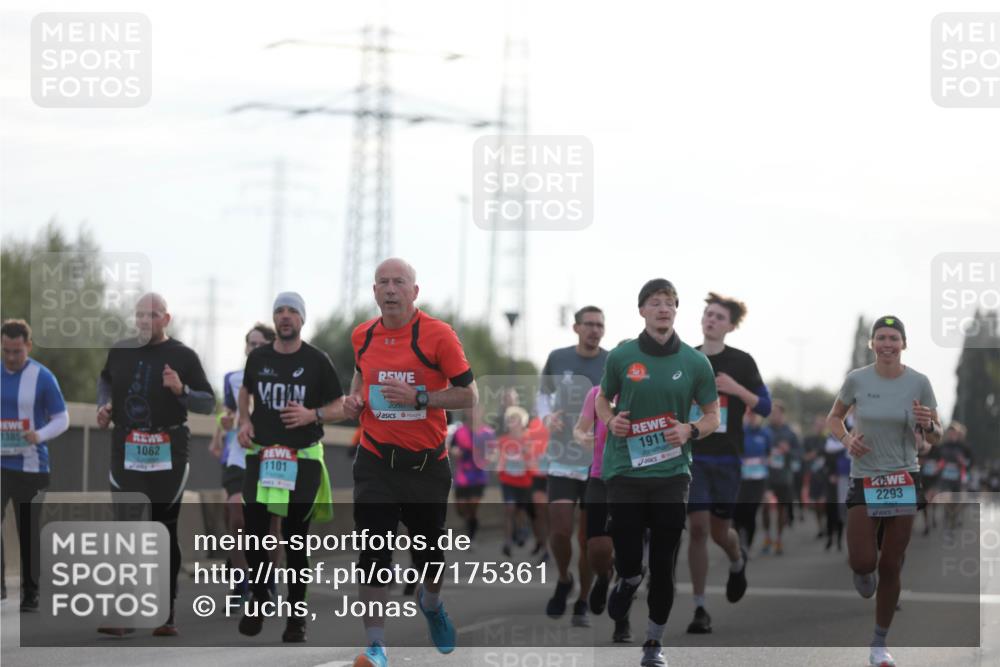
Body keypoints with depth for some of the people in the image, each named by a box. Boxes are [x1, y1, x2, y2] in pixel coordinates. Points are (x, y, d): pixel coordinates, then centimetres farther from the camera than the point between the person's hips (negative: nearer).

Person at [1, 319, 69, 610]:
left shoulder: (42, 378, -5)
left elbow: (62, 419, -2)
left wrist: (39, 435, -21)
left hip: (30, 465, -3)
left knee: (28, 531, 3)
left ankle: (31, 594, 12)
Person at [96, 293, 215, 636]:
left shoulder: (182, 356, -4)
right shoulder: (119, 351, 7)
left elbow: (209, 403, -2)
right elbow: (106, 380, 28)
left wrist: (181, 391, -20)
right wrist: (104, 405, 9)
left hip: (168, 453, -3)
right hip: (126, 450, 3)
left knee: (165, 532, 3)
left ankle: (166, 614, 10)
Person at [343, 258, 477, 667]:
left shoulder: (438, 335, -11)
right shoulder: (363, 336, 3)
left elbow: (468, 395, -9)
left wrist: (419, 397, -21)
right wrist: (355, 399, 3)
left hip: (425, 462, -2)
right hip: (375, 461, 2)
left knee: (430, 550, 14)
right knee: (373, 555, -9)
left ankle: (431, 603, 48)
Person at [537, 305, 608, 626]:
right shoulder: (558, 358, 3)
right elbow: (543, 393, 19)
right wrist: (546, 416, -1)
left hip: (600, 463, 0)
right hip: (563, 459, 0)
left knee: (588, 538, 2)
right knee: (559, 530, -13)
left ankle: (582, 605, 18)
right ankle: (563, 580, 17)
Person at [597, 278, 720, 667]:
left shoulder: (695, 362, 0)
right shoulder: (621, 357, 0)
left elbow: (713, 417, 7)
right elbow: (603, 399, 15)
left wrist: (690, 431, -13)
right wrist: (610, 420, -7)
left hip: (671, 472, 0)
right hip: (624, 470, 0)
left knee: (664, 564, 2)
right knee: (627, 557, -2)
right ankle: (629, 580, 36)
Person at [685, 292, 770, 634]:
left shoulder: (741, 362, -1)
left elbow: (765, 407, -2)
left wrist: (738, 389, -18)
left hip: (727, 458, -1)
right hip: (692, 456, 1)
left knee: (720, 531, 5)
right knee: (698, 527, -10)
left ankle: (737, 562, 43)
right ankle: (700, 609, -5)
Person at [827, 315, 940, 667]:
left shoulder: (919, 383, -5)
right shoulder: (857, 380, -6)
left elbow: (936, 439, 3)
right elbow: (834, 418, 11)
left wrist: (928, 425, -20)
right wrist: (846, 439, -9)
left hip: (904, 481, 1)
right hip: (864, 480, -1)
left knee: (891, 567, 5)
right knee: (863, 562, -14)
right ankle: (864, 571, 26)